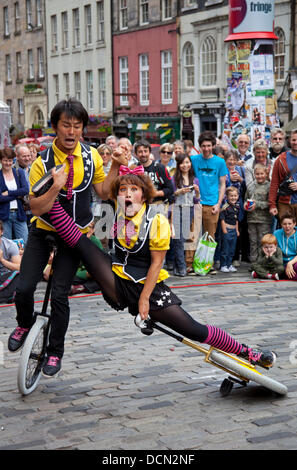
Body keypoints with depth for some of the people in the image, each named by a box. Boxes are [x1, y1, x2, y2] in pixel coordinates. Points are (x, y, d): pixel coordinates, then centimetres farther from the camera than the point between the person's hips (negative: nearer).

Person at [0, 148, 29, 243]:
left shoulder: (19, 172, 8)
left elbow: (26, 190, -6)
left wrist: (8, 193, -11)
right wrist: (17, 195, -11)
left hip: (19, 213, 2)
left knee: (24, 244, 1)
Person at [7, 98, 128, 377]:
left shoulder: (91, 156, -5)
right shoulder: (43, 162, -16)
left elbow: (103, 192, 3)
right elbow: (37, 208, -17)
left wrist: (115, 168, -12)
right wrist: (56, 186, -34)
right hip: (43, 232, -1)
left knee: (59, 295, -4)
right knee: (24, 289, -12)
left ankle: (55, 352, 14)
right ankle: (24, 325, 22)